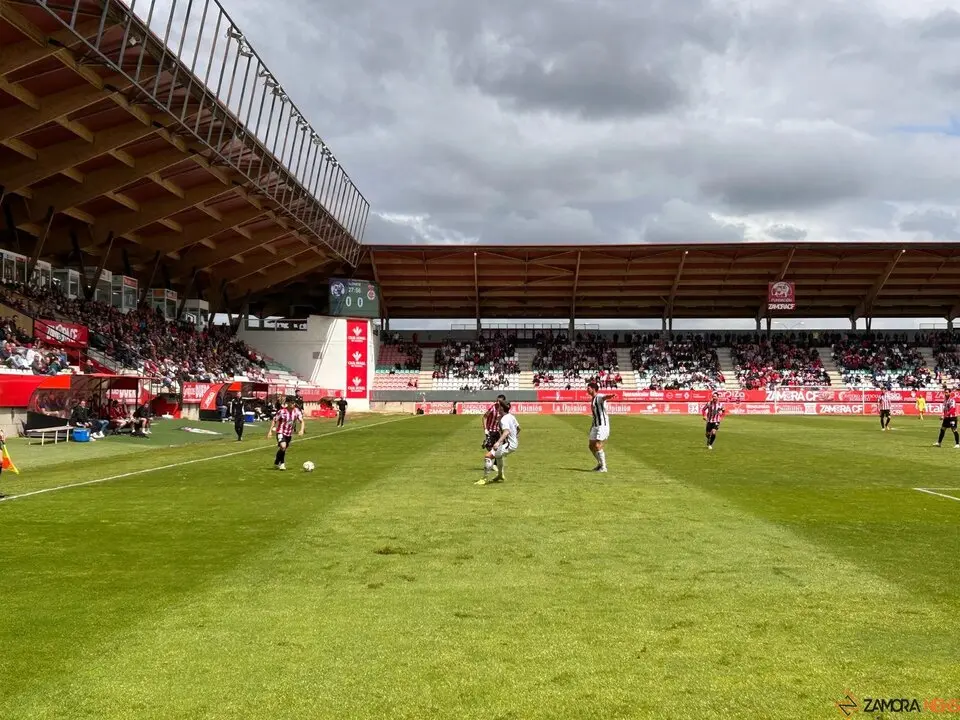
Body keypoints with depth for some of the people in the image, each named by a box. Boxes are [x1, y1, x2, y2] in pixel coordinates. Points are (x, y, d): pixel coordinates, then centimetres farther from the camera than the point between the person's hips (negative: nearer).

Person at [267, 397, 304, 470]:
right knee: (283, 446, -27)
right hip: (281, 432, -5)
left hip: (289, 433, 5)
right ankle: (281, 463, -7)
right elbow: (274, 420, -8)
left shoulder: (297, 411, -8)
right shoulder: (282, 412, -18)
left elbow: (301, 421, -5)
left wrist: (301, 430, -22)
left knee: (283, 449, 16)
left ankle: (277, 463, 37)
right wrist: (270, 431, -12)